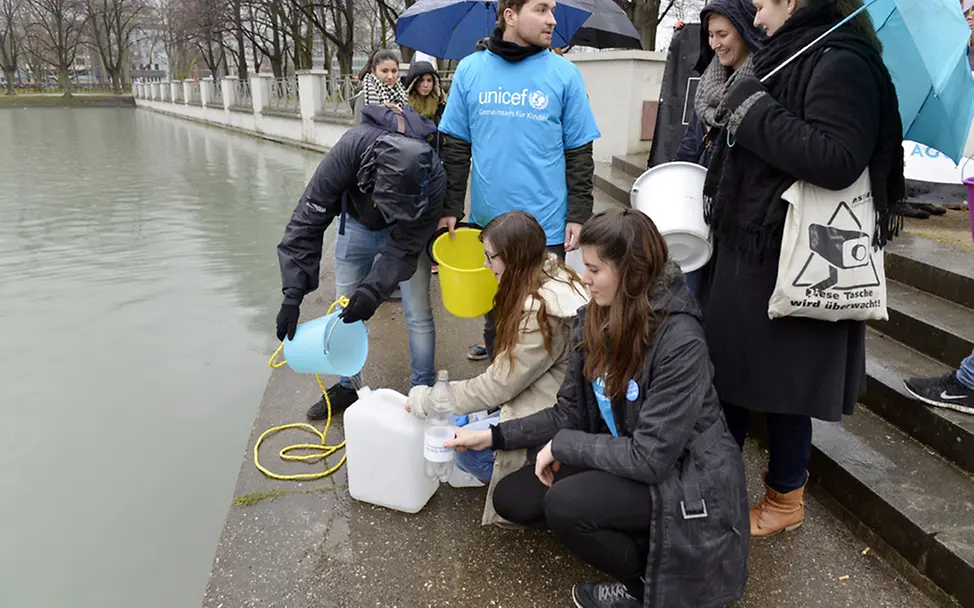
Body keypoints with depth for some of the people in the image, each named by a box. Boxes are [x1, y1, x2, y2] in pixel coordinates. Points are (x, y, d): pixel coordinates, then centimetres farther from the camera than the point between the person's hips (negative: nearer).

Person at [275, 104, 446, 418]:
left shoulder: (432, 177, -39)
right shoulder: (351, 148, -40)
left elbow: (404, 247, -28)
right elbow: (307, 221, -34)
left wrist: (373, 290, -41)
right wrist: (293, 295, -36)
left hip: (406, 231, -1)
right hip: (357, 224, 2)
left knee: (418, 313, -3)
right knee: (346, 310, 8)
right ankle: (347, 386, 28)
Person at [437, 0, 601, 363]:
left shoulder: (564, 74, -2)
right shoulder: (470, 70, 2)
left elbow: (579, 153, 0)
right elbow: (455, 147, 4)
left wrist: (578, 214, -6)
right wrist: (451, 207, 0)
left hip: (546, 225, -2)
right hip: (486, 221, 2)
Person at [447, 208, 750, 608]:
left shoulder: (680, 343, -28)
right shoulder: (594, 321, -6)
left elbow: (650, 457, -28)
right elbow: (570, 412, 2)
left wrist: (561, 445, -20)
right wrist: (493, 436, -3)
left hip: (684, 478, -7)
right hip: (623, 461, 8)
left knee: (565, 503, -28)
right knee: (511, 498, 1)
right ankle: (639, 540, 9)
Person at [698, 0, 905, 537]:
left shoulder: (841, 62, -14)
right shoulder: (792, 57, 12)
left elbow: (837, 161, -25)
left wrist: (753, 110, -21)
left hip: (791, 261, -9)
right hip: (748, 247, 9)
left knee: (781, 381, 4)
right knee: (730, 369, 16)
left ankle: (785, 499, 24)